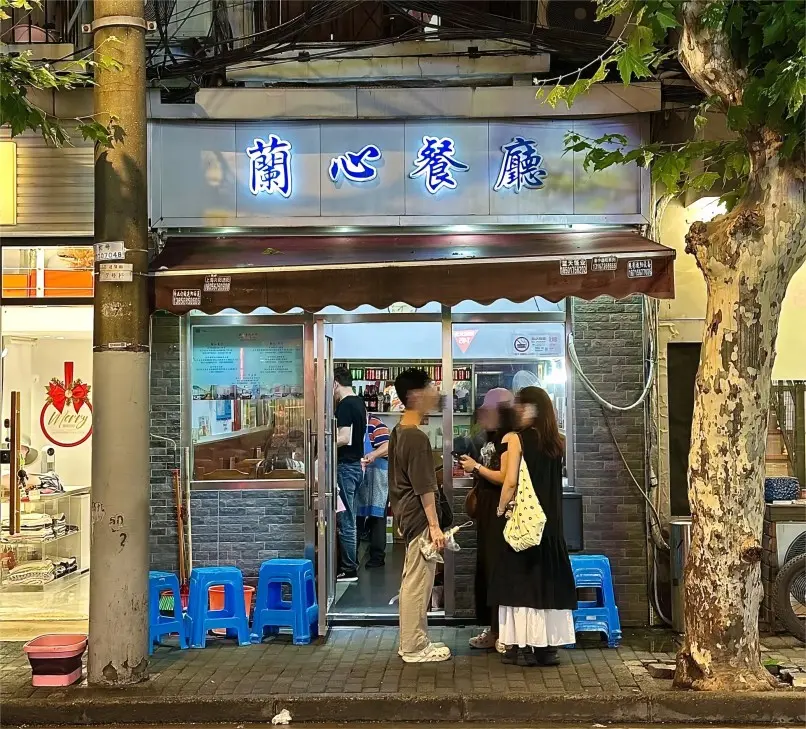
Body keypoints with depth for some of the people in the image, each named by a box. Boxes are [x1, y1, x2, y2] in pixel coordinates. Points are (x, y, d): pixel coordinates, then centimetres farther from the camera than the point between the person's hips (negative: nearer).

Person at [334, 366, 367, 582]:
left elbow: (344, 438, -24)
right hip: (357, 464, 10)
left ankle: (349, 570, 1)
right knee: (350, 518, 16)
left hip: (346, 466, -10)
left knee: (345, 520, -4)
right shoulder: (359, 403, 13)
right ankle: (351, 564, 22)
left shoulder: (344, 405, -17)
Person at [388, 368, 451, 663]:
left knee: (412, 581, 15)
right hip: (420, 518, -10)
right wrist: (434, 526, -17)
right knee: (418, 583, -3)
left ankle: (411, 641, 22)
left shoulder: (399, 431, 11)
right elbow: (424, 487, -20)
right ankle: (414, 647, 4)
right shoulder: (417, 437, -19)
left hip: (407, 515, 10)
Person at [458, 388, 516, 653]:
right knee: (485, 568, 12)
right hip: (486, 512, 10)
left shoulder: (508, 440, -13)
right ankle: (493, 629, 20)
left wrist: (477, 467, -11)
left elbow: (503, 477, -20)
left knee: (499, 568, -6)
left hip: (500, 513, -10)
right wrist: (472, 468, 6)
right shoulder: (491, 439, 16)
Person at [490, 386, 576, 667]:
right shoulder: (558, 442, 5)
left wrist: (501, 508, 0)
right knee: (548, 578, 10)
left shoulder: (518, 439, -10)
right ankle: (548, 646, 13)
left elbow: (511, 481, -14)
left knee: (520, 579, 3)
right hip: (551, 521, 5)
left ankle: (522, 646, 4)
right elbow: (551, 480, 12)